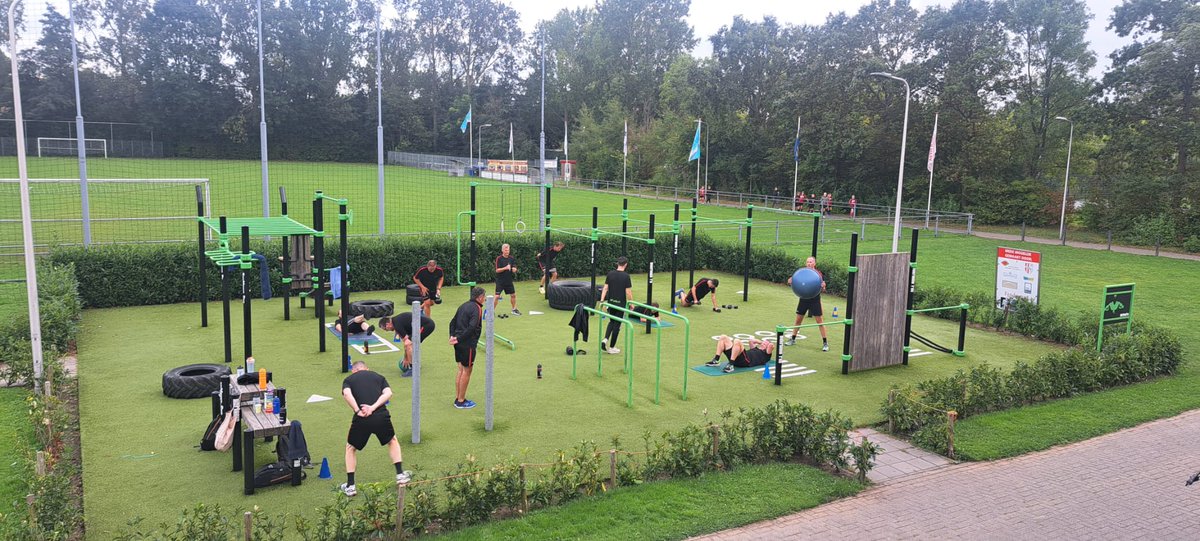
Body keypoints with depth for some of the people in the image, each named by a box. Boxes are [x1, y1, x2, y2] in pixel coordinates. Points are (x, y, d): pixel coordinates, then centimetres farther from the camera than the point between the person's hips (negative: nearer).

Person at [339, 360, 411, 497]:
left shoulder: (348, 379, 17)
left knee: (351, 448, 23)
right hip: (381, 416, 1)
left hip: (361, 419, -1)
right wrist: (373, 407, -7)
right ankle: (400, 474, 27)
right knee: (392, 441, 30)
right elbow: (388, 393, 2)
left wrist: (357, 411, -9)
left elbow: (346, 394, -7)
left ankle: (350, 486, 21)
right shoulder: (379, 376, 21)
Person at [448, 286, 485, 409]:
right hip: (468, 344, -8)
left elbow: (453, 322, 14)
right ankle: (461, 401, 9)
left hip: (459, 343, 8)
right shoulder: (476, 308, -14)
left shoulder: (464, 305, 13)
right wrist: (459, 339, -18)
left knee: (461, 370, 16)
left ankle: (458, 398, 23)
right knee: (466, 371, 2)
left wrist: (453, 336, 4)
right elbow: (472, 327, -25)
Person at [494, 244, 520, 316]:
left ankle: (514, 309, 30)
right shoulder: (499, 258, -10)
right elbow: (497, 270, -14)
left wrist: (514, 269, -16)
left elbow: (515, 268, 8)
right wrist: (505, 268, -27)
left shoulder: (512, 258, 3)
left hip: (509, 281, 5)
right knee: (497, 296, -9)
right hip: (500, 281, -5)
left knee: (513, 295, 13)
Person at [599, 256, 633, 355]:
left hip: (611, 302, 4)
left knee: (612, 322, 23)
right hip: (620, 303, -4)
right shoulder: (626, 276, -12)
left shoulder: (610, 274, 0)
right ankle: (611, 348, 11)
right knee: (617, 325, 6)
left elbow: (605, 288, -2)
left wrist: (602, 300, 0)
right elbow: (628, 292, -11)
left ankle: (605, 339, 1)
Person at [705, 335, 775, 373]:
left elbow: (771, 345, -2)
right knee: (723, 337, -1)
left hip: (745, 361, -8)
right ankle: (716, 361, -12)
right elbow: (751, 340, 51)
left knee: (737, 341, -34)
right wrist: (761, 341, 50)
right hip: (736, 359, 8)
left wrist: (768, 344, 19)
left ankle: (731, 365, -35)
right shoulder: (755, 349, 38)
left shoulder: (765, 354, 15)